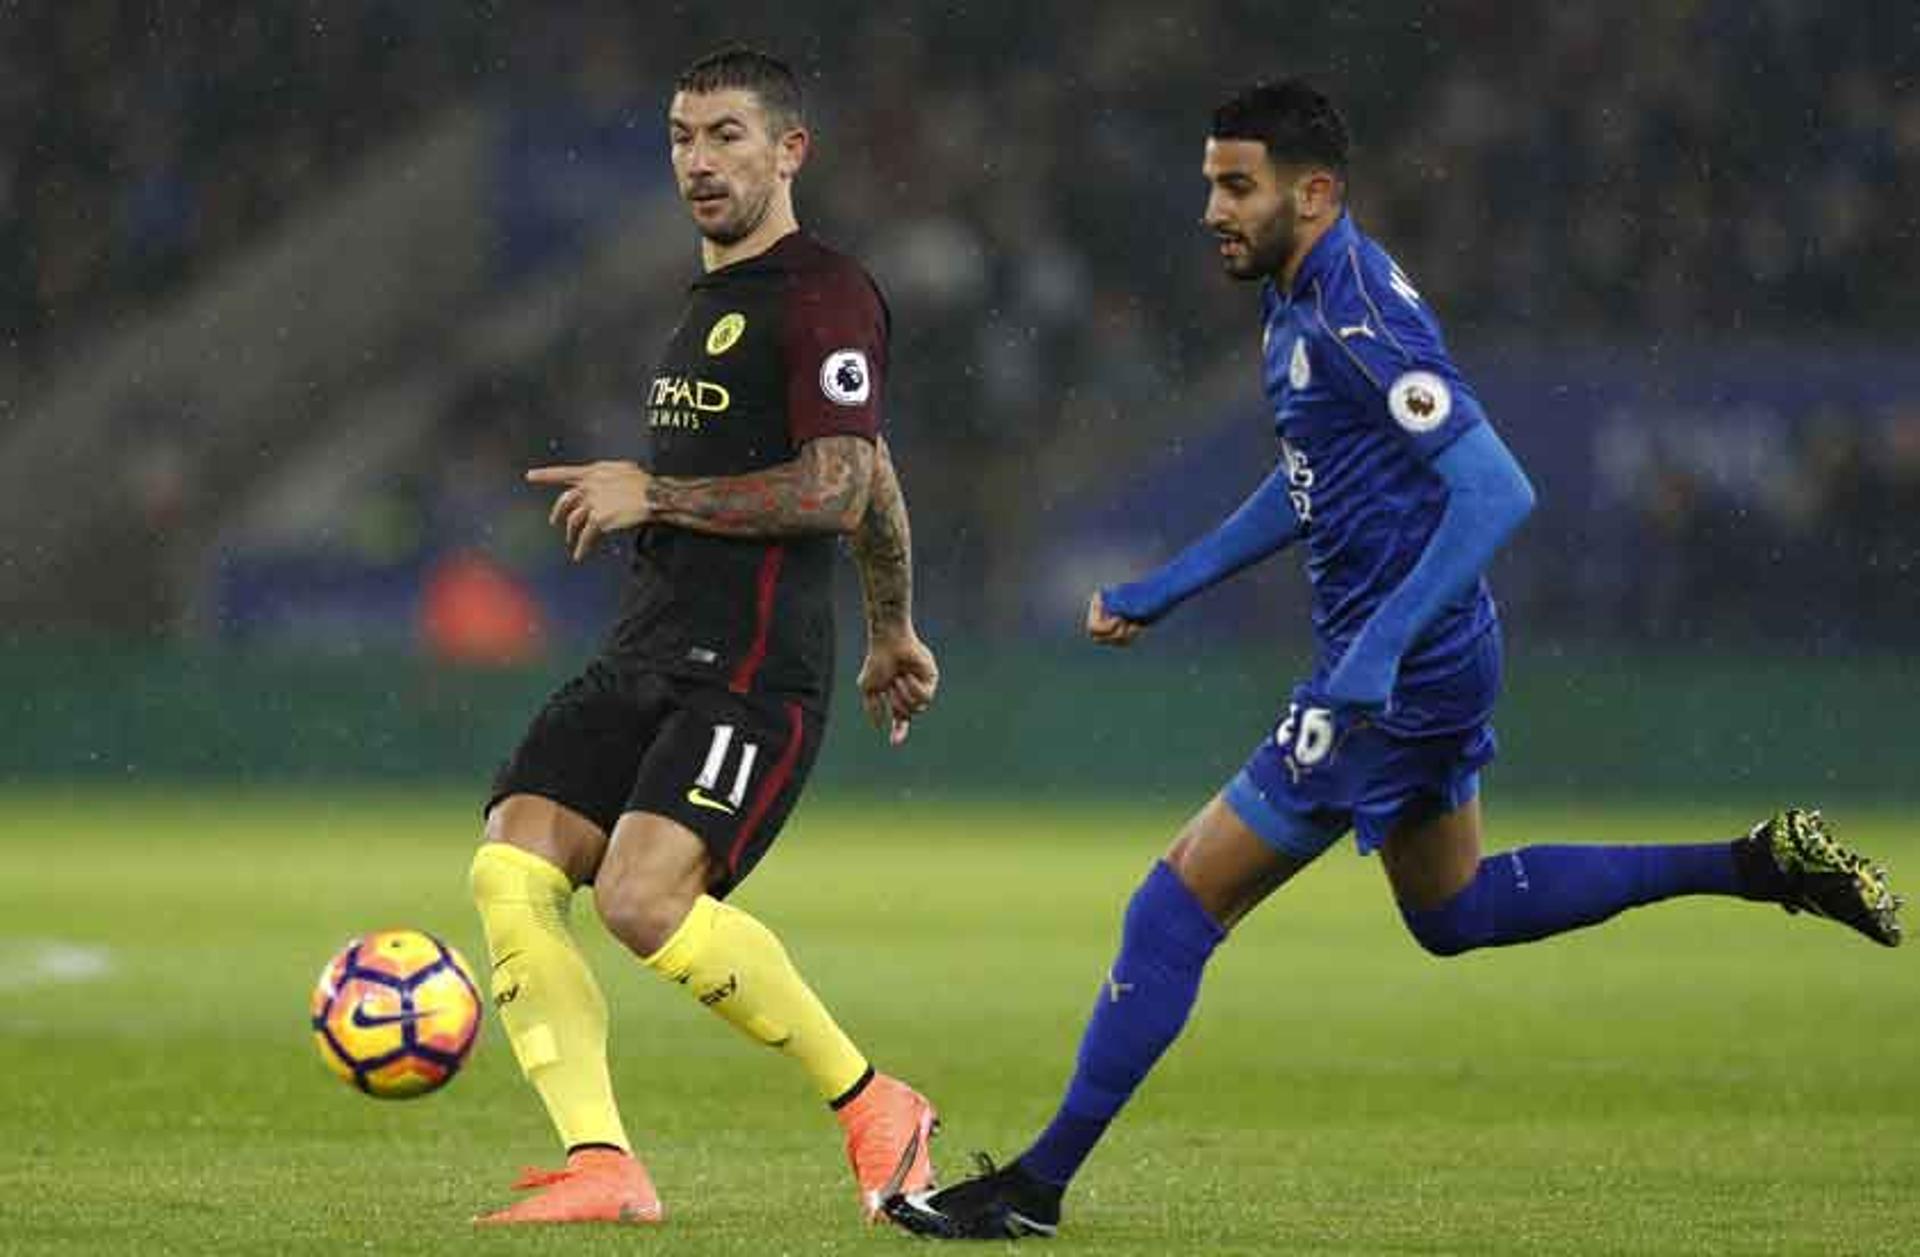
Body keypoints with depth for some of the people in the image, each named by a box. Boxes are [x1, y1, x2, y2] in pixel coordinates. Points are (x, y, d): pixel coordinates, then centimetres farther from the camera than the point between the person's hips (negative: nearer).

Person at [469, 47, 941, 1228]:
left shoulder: (824, 295, -7)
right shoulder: (710, 300, 23)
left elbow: (839, 490, -17)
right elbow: (878, 487, 32)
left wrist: (652, 495, -13)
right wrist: (894, 631, 41)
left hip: (754, 668, -9)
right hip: (646, 655, 9)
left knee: (643, 896, -24)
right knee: (512, 866, -10)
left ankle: (873, 1108, -6)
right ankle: (603, 1168, -13)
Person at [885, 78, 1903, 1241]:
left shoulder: (1359, 317, -22)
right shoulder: (1298, 303, 9)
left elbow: (1498, 492, -28)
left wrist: (1382, 646, -34)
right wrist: (1161, 592, 23)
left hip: (1398, 674, -11)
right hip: (1430, 663, 11)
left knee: (1179, 908, -7)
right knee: (1455, 912, 27)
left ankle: (1038, 1186, -1)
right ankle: (1757, 865, 25)